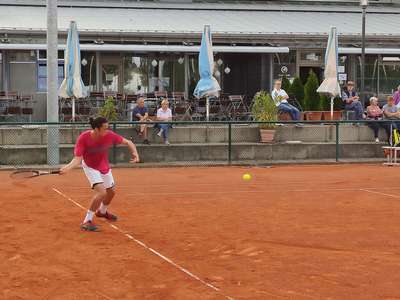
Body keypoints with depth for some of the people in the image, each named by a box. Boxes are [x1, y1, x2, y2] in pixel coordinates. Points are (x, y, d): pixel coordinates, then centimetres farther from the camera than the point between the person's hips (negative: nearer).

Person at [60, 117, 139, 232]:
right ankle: (87, 221, -13)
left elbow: (127, 142, -12)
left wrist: (135, 153, -29)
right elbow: (77, 158, -32)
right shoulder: (83, 138, -32)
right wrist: (68, 167, -51)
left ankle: (102, 211, 54)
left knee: (111, 192, 21)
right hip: (90, 167, -5)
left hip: (104, 166, 5)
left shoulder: (109, 135, -25)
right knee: (101, 192, -25)